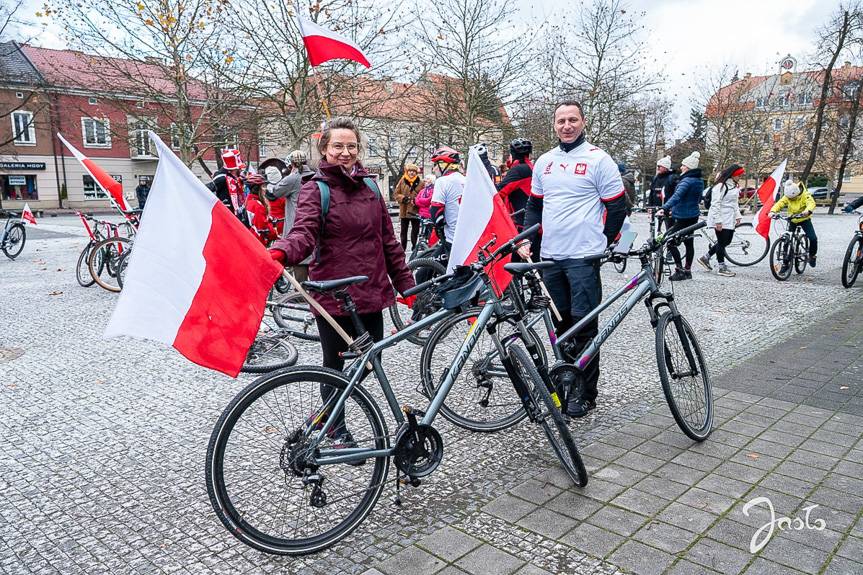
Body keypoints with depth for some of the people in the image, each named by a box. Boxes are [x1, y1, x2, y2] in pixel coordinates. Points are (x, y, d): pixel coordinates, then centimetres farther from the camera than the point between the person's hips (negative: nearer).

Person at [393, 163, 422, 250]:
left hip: (415, 211, 0)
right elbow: (396, 194, 3)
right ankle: (402, 248, 19)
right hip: (404, 211, 0)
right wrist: (403, 198, -13)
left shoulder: (420, 182, 1)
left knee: (415, 230, 9)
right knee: (403, 231, 9)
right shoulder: (402, 181, 2)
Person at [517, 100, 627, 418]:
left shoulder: (599, 160, -3)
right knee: (561, 324, 12)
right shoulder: (544, 162, 12)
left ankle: (585, 393, 10)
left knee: (584, 326, 0)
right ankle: (566, 381, 26)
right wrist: (525, 239, 5)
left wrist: (600, 245, 2)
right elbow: (534, 205, 18)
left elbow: (617, 207, -1)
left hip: (583, 257, -5)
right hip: (550, 257, 5)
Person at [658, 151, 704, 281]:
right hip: (693, 216, 10)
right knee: (689, 242, 14)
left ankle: (680, 270, -7)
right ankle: (687, 271, 22)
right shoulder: (699, 181, 12)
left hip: (683, 218, -10)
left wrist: (664, 208, -46)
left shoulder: (687, 181, -19)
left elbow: (677, 196, -34)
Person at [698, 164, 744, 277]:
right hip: (721, 219, -9)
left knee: (727, 241, 12)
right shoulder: (721, 185, -15)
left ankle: (706, 257, 23)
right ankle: (721, 267, 9)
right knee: (722, 242, -1)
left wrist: (737, 216, 13)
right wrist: (718, 221, -21)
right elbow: (715, 204, -19)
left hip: (730, 219, 9)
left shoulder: (734, 186, 14)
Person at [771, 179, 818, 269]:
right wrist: (773, 211, -46)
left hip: (804, 219, -2)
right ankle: (786, 263, 5)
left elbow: (811, 203, -37)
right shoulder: (787, 197, -12)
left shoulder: (805, 195, -20)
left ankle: (812, 255, 15)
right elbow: (779, 203, -24)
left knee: (813, 238, -15)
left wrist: (807, 211, -60)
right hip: (792, 220, 2)